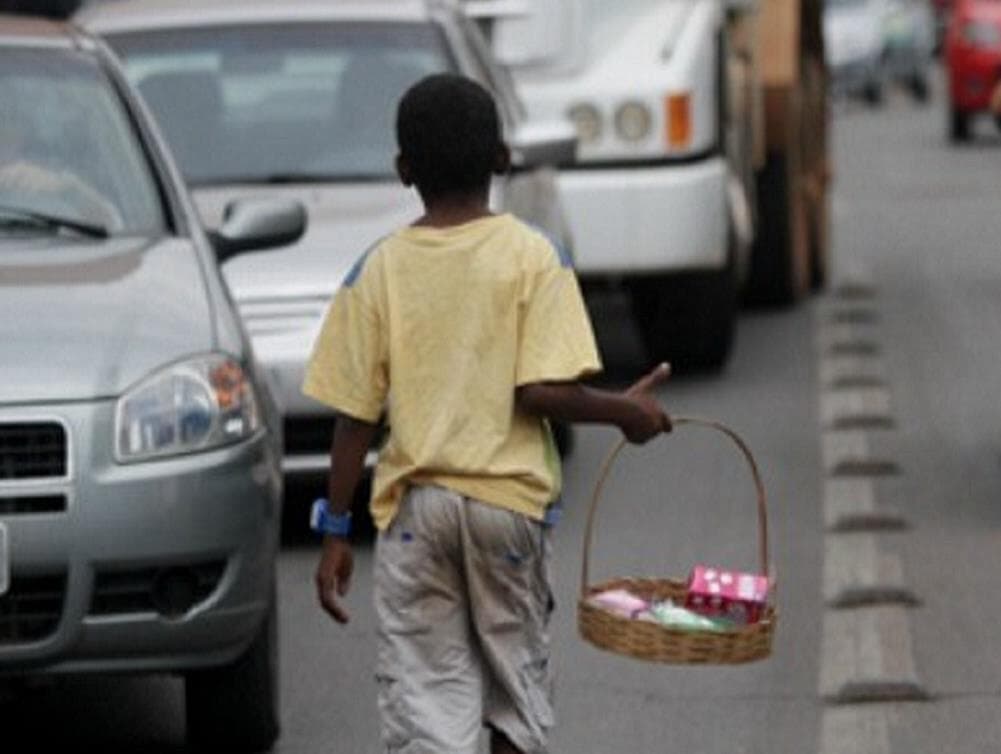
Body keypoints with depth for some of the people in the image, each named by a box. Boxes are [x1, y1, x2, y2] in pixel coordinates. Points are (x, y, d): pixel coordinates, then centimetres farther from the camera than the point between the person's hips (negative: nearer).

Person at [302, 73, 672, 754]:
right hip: (509, 495, 0)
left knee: (423, 694, 1)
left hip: (413, 505, 1)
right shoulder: (532, 257, -5)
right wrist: (624, 411, 3)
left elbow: (355, 415, -1)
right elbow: (544, 391, -14)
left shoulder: (379, 270, -1)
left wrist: (336, 530, 5)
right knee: (517, 679, 15)